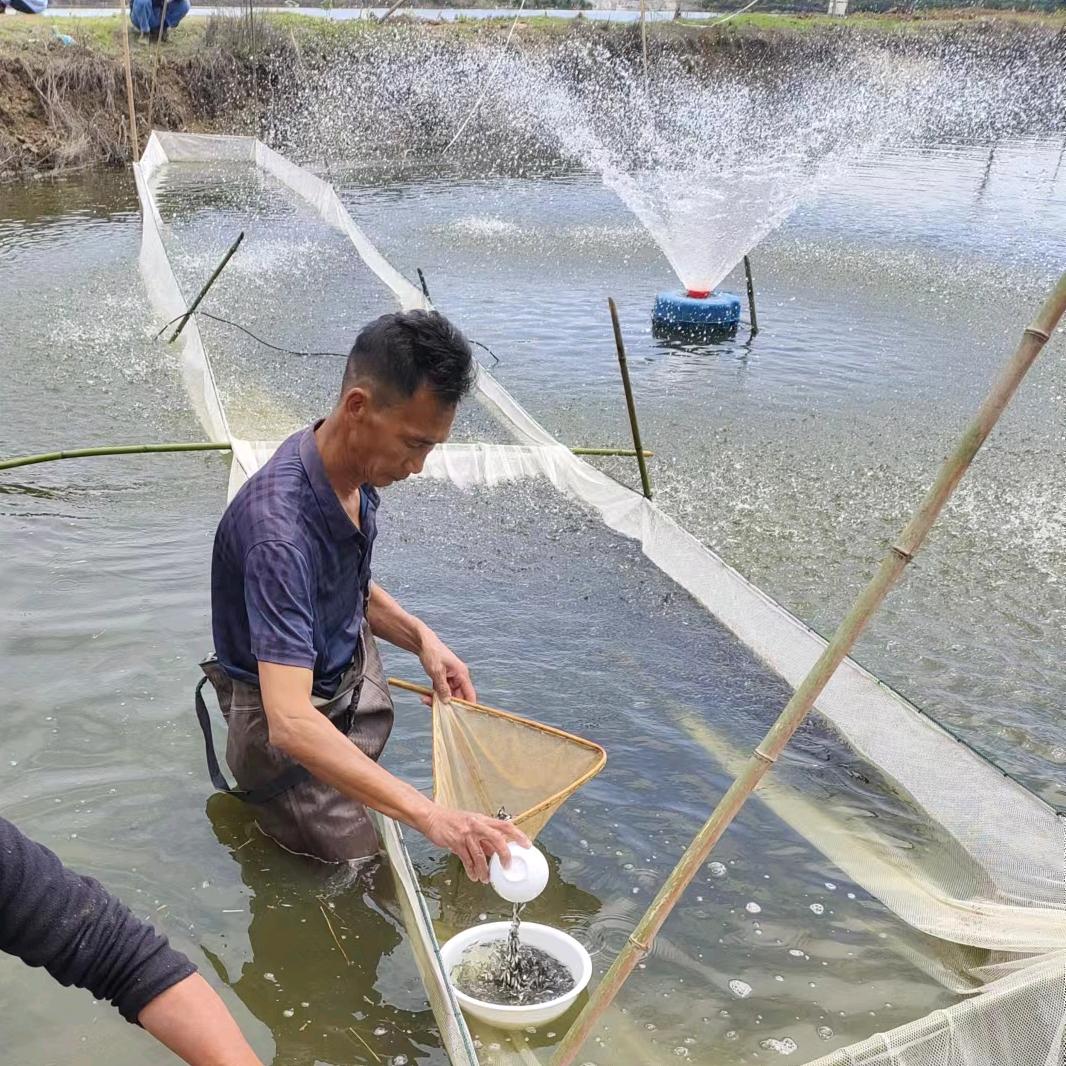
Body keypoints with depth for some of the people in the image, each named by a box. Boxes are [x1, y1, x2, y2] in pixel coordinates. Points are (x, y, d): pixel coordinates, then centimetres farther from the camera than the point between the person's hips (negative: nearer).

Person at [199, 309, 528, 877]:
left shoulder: (357, 469, -11)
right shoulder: (281, 525, -40)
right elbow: (289, 723, -47)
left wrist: (421, 637, -8)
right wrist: (429, 815, -53)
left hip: (352, 676, 8)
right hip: (293, 715, -8)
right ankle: (252, 793, 21)